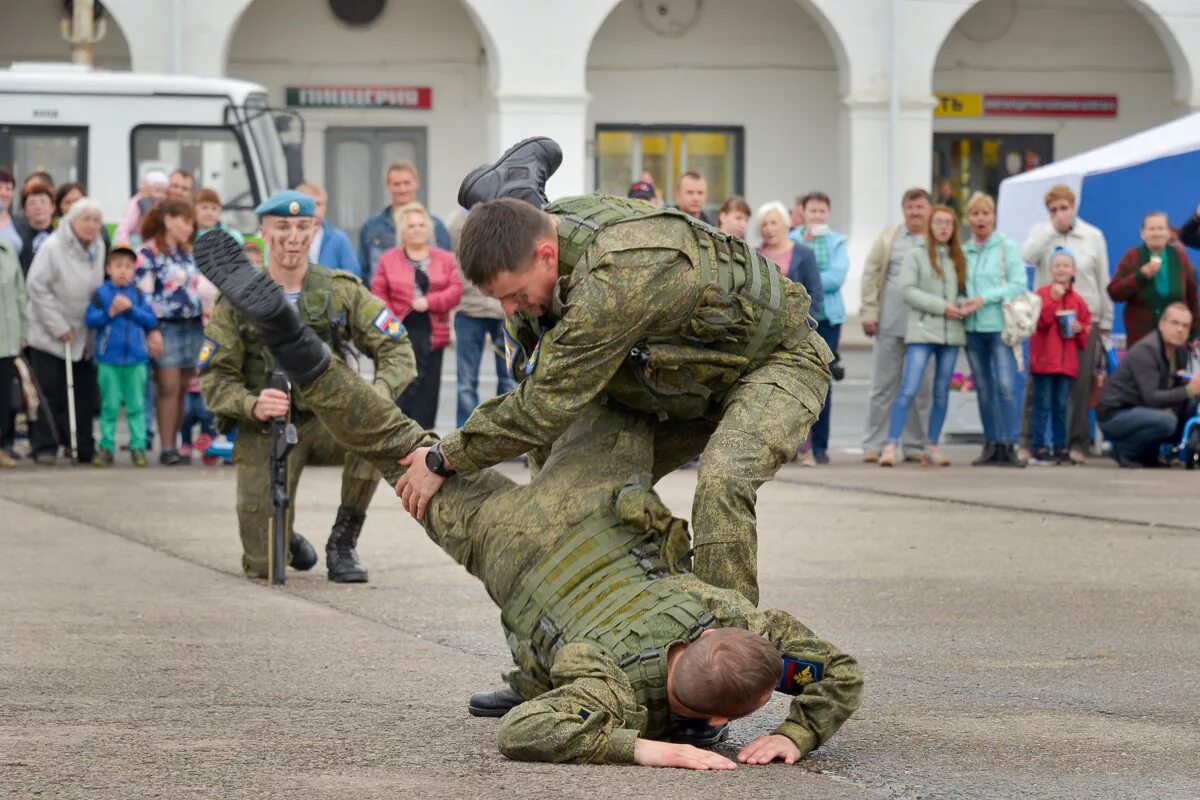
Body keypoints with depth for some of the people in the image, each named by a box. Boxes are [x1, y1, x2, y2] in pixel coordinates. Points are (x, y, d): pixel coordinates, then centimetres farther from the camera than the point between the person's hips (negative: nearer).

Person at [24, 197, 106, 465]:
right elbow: (37, 288, -16)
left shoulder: (98, 247, 4)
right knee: (49, 393, -3)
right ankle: (44, 447, 3)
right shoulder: (53, 247, -16)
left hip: (84, 336, 6)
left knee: (84, 392, 6)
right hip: (49, 334, -6)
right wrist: (58, 326, -15)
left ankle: (81, 445, 14)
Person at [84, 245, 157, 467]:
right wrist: (110, 312, -15)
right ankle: (106, 446, 10)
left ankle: (138, 446, 8)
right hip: (109, 359, -1)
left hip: (136, 359, 1)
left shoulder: (138, 294, 6)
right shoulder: (101, 293, 1)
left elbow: (151, 321, -1)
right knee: (110, 405, 4)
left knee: (136, 406, 4)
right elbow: (90, 319, -5)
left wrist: (131, 309, -11)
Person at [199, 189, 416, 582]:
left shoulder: (341, 291, -2)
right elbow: (214, 378, -6)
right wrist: (252, 405, -28)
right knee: (265, 565, -11)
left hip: (323, 420, 1)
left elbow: (397, 351, -6)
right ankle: (283, 537, 32)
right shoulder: (238, 301, -4)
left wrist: (379, 395, -29)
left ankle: (343, 545, -14)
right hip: (263, 432, -1)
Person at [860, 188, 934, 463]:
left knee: (921, 388, 5)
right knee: (883, 385, 4)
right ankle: (874, 444, 8)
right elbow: (871, 274, 7)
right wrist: (869, 313, 0)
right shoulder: (889, 238, 8)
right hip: (890, 325, 0)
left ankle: (915, 445, 13)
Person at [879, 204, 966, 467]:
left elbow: (963, 292, 16)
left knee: (942, 393, 8)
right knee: (909, 390, -13)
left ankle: (932, 448, 15)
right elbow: (907, 290, -8)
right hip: (922, 330, -5)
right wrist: (941, 306, -13)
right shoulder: (916, 255, 0)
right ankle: (891, 445, -14)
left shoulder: (958, 258, 13)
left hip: (951, 332, 5)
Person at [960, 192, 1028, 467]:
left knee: (1006, 386, -13)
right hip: (972, 327, 4)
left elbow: (1018, 284, -6)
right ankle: (991, 445, 14)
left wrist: (984, 299, -13)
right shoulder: (963, 251, 12)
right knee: (983, 389, 7)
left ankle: (1008, 446, -11)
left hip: (1000, 324, -4)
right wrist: (962, 303, -7)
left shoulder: (1007, 247, 1)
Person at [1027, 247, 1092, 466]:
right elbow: (1040, 320, -16)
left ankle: (1060, 447, 14)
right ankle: (1038, 448, -1)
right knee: (1043, 405, -4)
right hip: (1044, 359, -4)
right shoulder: (1042, 294, -1)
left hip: (1067, 363, 4)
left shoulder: (1077, 300, 11)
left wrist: (1080, 329, -6)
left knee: (1061, 407, 9)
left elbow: (1087, 326, 16)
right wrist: (1053, 300, -24)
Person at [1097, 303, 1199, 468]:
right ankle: (1124, 450, -9)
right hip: (1115, 415, -9)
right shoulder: (1145, 351, -21)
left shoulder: (1180, 350, 5)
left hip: (1141, 412, 9)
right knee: (1166, 421, -33)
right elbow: (1151, 398, -29)